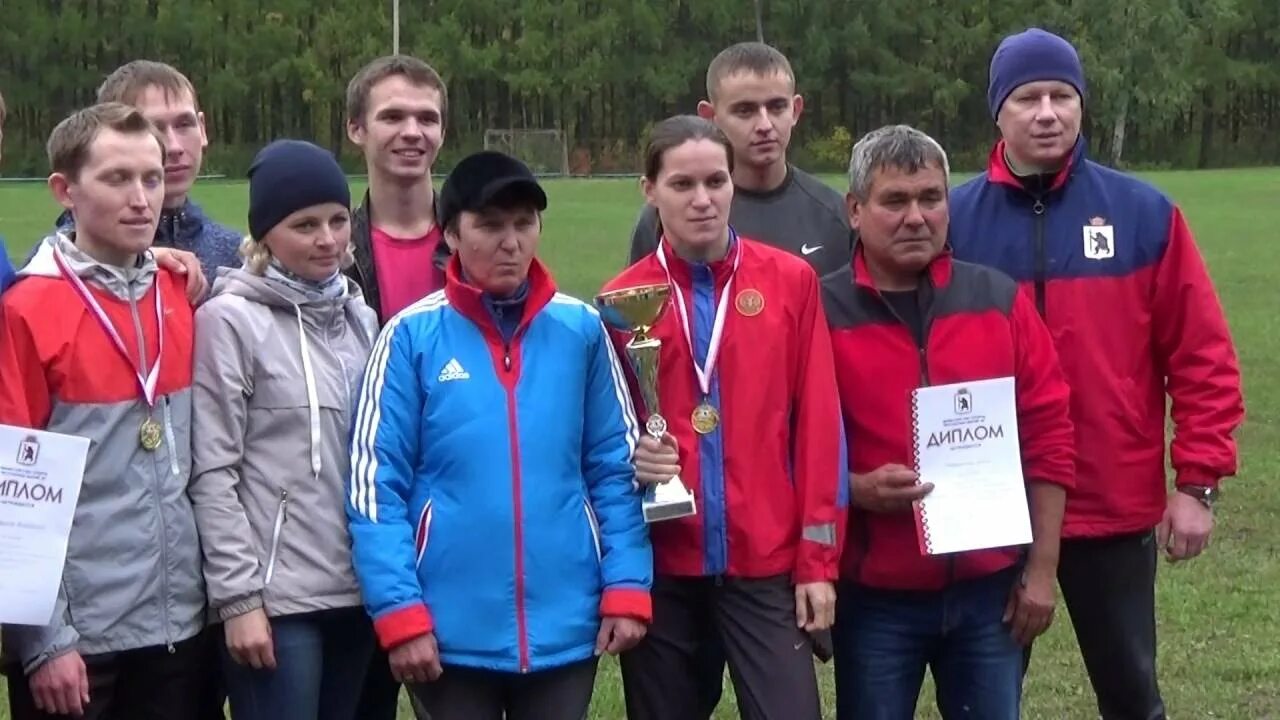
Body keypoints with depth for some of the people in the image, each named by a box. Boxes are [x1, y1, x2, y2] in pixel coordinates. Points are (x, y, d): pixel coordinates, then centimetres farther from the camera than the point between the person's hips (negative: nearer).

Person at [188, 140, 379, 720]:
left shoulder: (359, 318, 12)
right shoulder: (230, 320, -5)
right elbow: (212, 473, -9)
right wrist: (237, 596, -13)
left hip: (360, 591, 6)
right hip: (276, 599, -6)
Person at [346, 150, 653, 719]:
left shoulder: (582, 329, 2)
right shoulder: (411, 336, -5)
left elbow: (615, 466, 6)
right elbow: (376, 485, -6)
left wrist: (627, 586, -1)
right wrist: (400, 611, -12)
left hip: (566, 626, 2)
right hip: (451, 631, -2)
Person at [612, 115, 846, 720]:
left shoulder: (792, 281, 2)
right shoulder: (622, 299, 3)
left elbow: (817, 421, 1)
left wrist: (818, 558, -2)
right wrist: (629, 460, -12)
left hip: (768, 563, -1)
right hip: (661, 564, 1)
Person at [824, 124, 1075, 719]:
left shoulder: (999, 300, 3)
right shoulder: (820, 313, -5)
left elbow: (1048, 435, 4)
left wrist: (1041, 569, 2)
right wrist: (856, 488, -20)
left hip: (989, 589, 2)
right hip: (874, 595, -2)